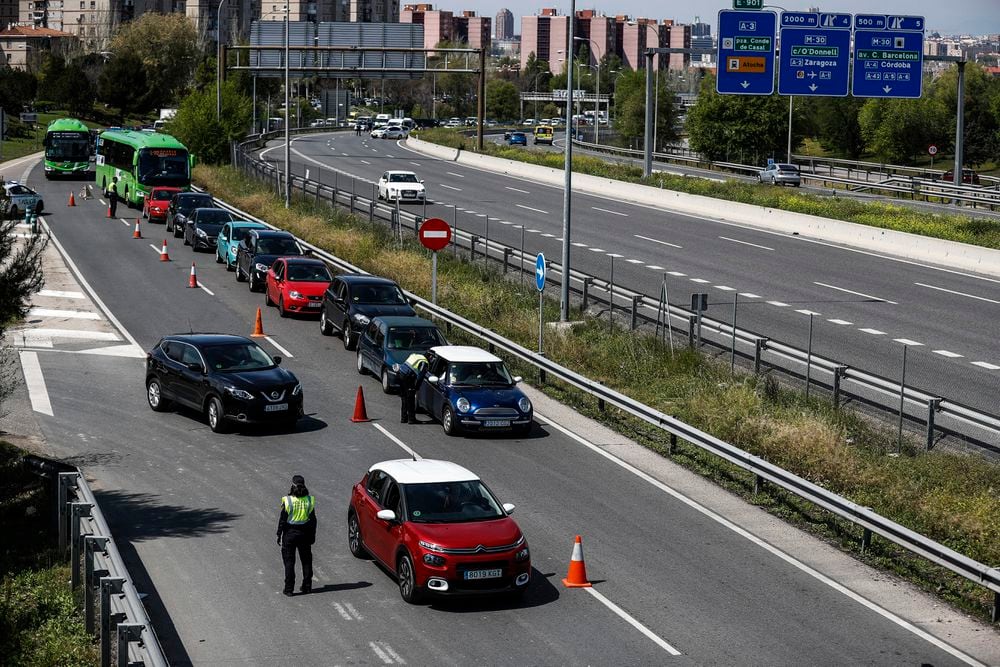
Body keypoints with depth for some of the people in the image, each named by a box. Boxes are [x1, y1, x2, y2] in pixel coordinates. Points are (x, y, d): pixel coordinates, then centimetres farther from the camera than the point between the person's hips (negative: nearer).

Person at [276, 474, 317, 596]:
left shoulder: (287, 501, -14)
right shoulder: (309, 500, -4)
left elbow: (282, 520, -9)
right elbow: (313, 520, 3)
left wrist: (279, 535, 0)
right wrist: (312, 535, 13)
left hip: (290, 533, -3)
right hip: (305, 534, 3)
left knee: (289, 561, 3)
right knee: (306, 560, 14)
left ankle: (289, 588, 2)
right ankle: (307, 586, 18)